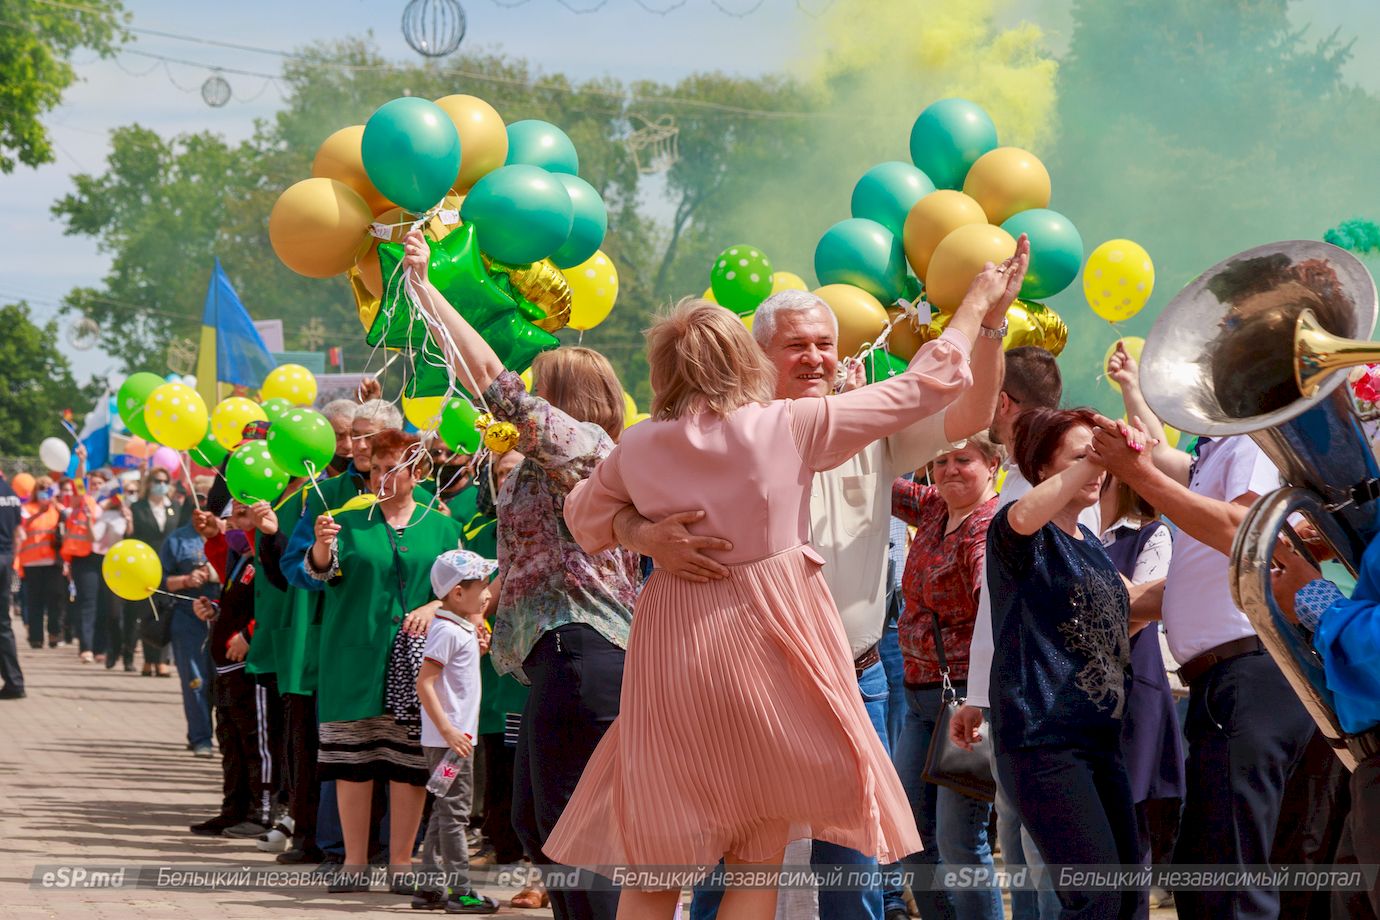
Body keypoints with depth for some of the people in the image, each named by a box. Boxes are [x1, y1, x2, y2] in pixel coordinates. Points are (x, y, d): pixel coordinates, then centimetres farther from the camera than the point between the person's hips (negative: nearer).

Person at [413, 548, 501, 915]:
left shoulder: (464, 628, 14)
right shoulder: (447, 631, -16)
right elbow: (424, 683, -21)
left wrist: (478, 645, 14)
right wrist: (448, 730, -25)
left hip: (458, 736, 10)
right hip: (449, 738, -10)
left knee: (445, 811, 13)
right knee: (454, 810, -7)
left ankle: (430, 887, 17)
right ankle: (459, 890, -5)